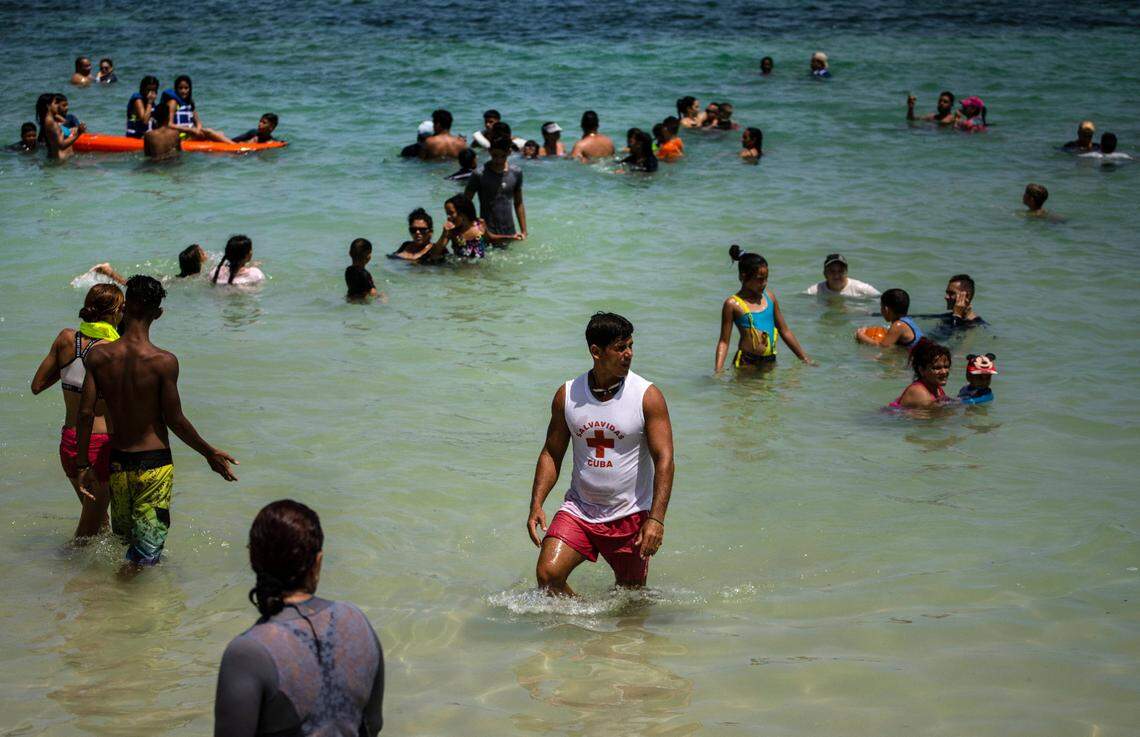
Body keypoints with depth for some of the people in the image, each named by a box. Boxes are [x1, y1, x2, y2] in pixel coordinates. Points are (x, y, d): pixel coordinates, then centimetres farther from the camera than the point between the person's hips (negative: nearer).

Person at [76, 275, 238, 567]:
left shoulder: (98, 357, -6)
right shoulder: (163, 361, -17)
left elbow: (86, 413, -5)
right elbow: (175, 420, -12)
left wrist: (83, 465, 6)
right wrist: (211, 454, 1)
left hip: (117, 461, 4)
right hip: (154, 462, -4)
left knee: (124, 534, 23)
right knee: (146, 550, 3)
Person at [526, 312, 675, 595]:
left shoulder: (648, 397, -10)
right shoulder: (567, 396, -2)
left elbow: (664, 459, -13)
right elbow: (551, 454, 7)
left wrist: (656, 519, -22)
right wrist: (536, 505, -5)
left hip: (630, 516, -2)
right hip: (579, 509, 2)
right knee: (548, 575, -16)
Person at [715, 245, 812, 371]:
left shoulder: (770, 297, 11)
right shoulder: (733, 304, -4)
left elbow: (785, 331, 20)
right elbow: (724, 341, -3)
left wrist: (804, 358, 23)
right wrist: (718, 369, -16)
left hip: (770, 361, 5)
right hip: (746, 363, -5)